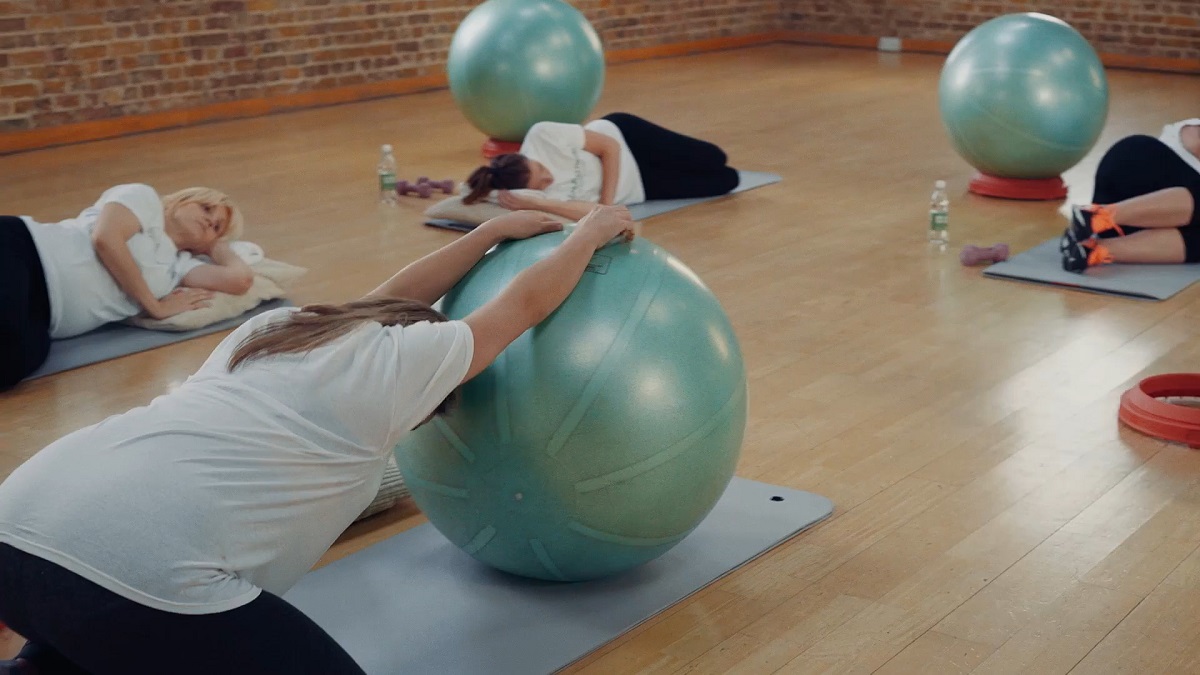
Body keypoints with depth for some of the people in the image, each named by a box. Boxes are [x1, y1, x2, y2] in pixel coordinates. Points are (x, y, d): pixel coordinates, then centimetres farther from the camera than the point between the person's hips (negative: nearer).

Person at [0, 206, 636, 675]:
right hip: (140, 573, -8)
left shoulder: (281, 325, 28)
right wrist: (590, 232, 45)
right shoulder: (405, 357, 12)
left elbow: (393, 296, 45)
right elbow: (528, 301, 27)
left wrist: (494, 230, 56)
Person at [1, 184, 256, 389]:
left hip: (37, 310, 6)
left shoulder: (177, 265, 27)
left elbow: (240, 279, 15)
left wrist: (218, 246, 37)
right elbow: (105, 238, -7)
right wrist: (155, 306, 0)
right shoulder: (144, 198, 13)